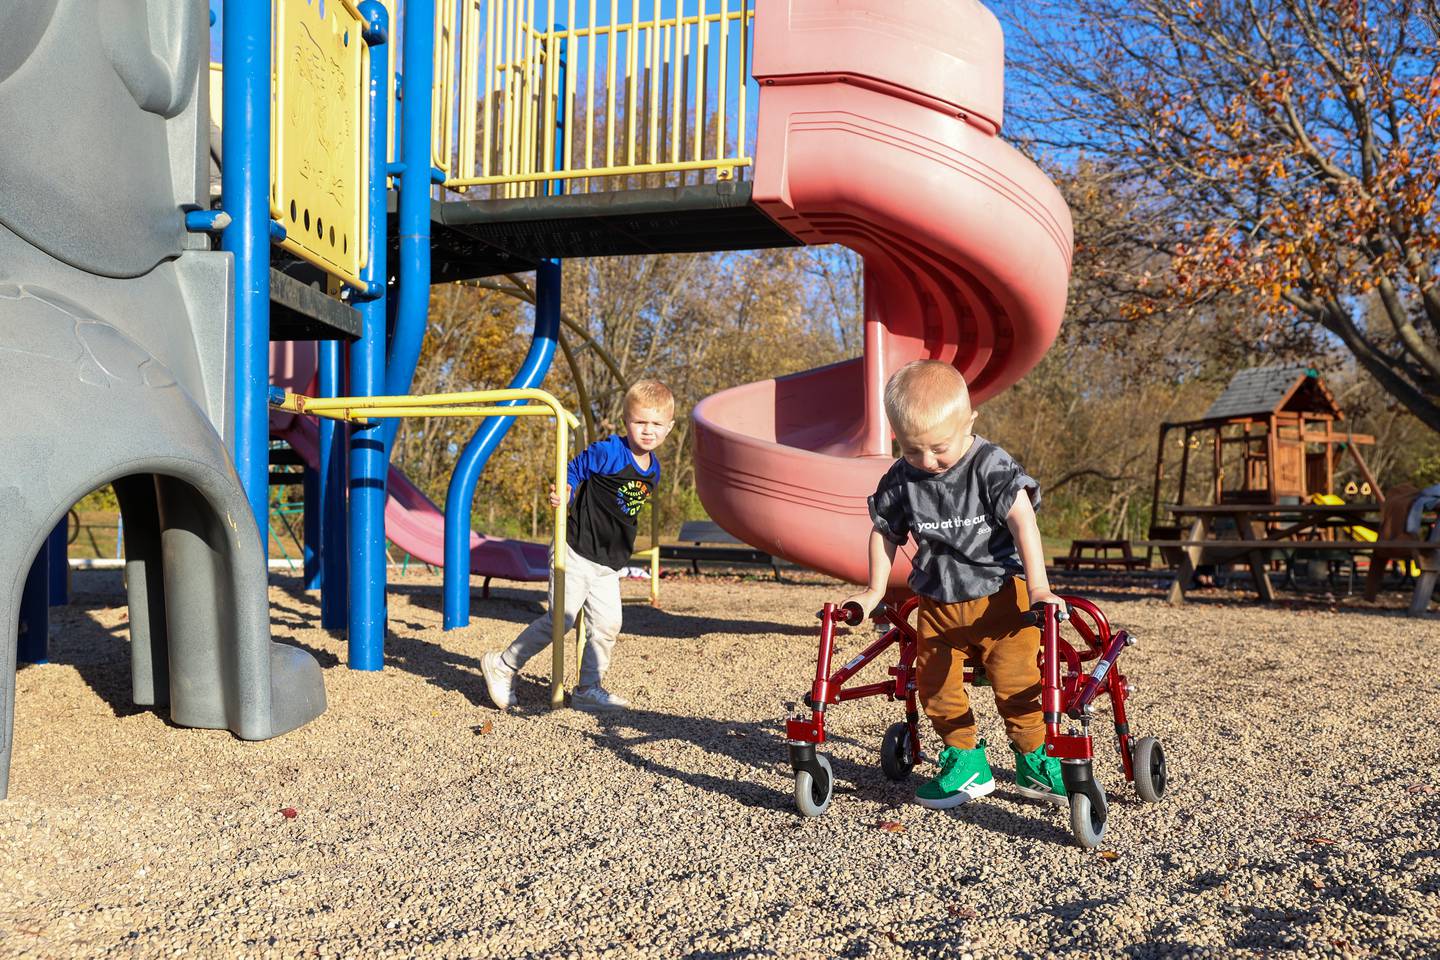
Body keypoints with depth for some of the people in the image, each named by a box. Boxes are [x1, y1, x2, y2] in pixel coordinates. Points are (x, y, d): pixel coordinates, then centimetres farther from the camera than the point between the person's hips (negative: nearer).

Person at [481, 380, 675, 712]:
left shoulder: (653, 469, 7)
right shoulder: (608, 452, -17)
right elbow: (572, 471, -7)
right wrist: (562, 493, -27)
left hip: (608, 565, 7)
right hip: (576, 554, -7)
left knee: (607, 625, 6)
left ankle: (588, 690, 19)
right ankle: (501, 665, 10)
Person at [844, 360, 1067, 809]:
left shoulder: (991, 466, -14)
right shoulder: (900, 481, -3)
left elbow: (1022, 522, -20)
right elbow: (884, 533, 12)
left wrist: (1038, 587, -27)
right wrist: (874, 591, 13)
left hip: (1000, 592, -4)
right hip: (937, 601, 4)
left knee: (1016, 678, -10)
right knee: (934, 683, -3)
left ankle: (1034, 760, 9)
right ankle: (965, 761, 14)